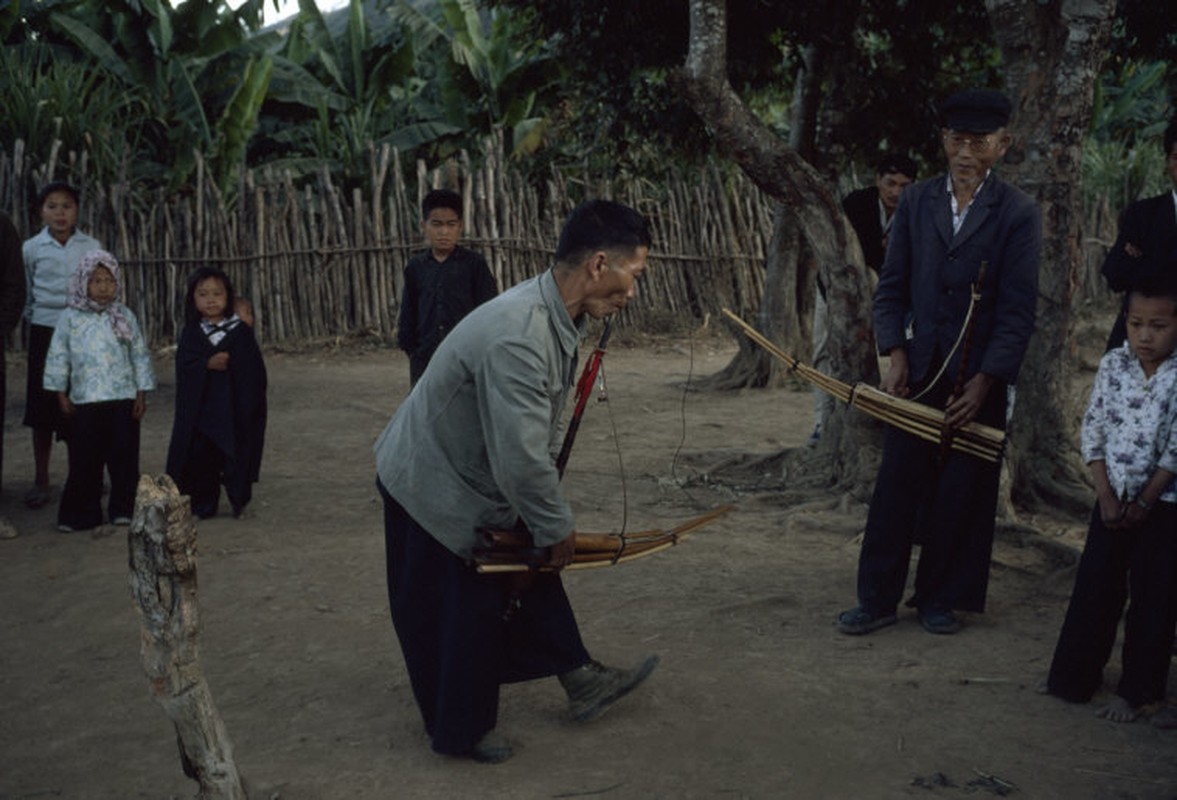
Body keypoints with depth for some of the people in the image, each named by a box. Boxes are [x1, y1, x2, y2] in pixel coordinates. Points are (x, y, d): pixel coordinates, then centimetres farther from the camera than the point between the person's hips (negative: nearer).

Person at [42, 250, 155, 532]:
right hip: (84, 401, 0)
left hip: (123, 400, 1)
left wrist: (141, 394, 3)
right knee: (84, 460, 3)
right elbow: (58, 357, 5)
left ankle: (123, 509, 15)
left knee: (124, 458, 3)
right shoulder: (70, 318, 2)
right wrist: (62, 395, 2)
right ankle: (81, 514, 13)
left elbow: (140, 356, 6)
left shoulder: (125, 316, 4)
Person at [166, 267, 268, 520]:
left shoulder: (241, 330, 1)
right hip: (199, 407, 1)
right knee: (201, 456, 4)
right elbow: (185, 366, -8)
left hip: (234, 405, -1)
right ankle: (204, 505, 16)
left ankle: (239, 501, 19)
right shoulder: (190, 333, 5)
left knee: (237, 454, 2)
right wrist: (208, 363, -22)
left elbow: (253, 368, -3)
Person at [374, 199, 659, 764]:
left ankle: (581, 682, 31)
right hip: (434, 488, -9)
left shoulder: (559, 318, -3)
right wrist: (557, 527, -19)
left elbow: (542, 437, 6)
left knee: (531, 571, 16)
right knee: (460, 612, 6)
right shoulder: (517, 335, -36)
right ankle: (460, 732, 26)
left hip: (481, 476, 9)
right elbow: (522, 458, -35)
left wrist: (548, 520, 9)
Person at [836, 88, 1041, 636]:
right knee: (896, 488, 3)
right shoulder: (915, 202, 6)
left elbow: (1018, 310, -7)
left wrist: (983, 382, -14)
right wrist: (895, 355, -5)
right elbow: (891, 288, 8)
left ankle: (939, 600, 21)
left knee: (962, 495, 6)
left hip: (980, 377, -2)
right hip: (919, 372, 2)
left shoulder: (1017, 214, -3)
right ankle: (877, 600, 14)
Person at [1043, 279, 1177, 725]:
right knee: (1094, 588, 8)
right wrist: (1106, 494, -6)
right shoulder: (1113, 364, -1)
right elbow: (1093, 430, 0)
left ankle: (1137, 691, 13)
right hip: (1113, 499, 3)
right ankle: (1075, 676, 20)